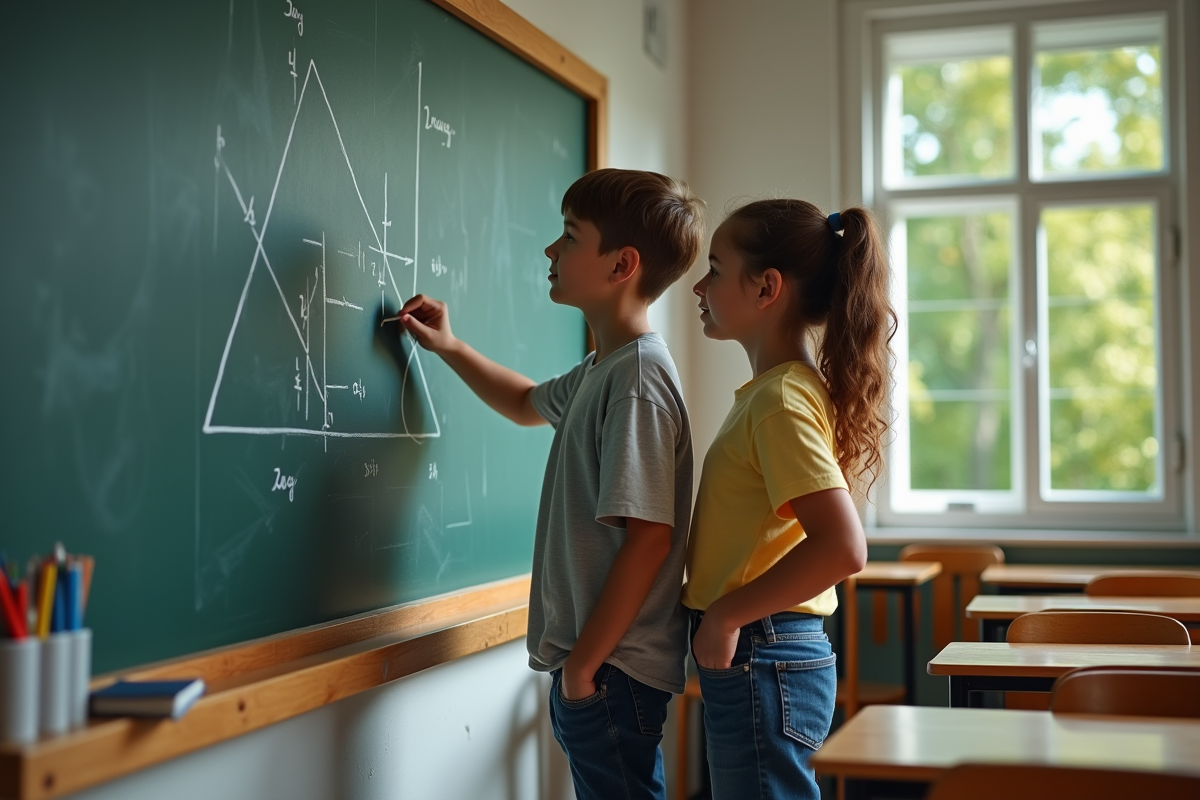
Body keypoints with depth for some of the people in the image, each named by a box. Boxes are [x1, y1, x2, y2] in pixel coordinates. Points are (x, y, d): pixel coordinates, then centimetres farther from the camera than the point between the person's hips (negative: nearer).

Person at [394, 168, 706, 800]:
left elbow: (649, 536, -24)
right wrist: (449, 348, 23)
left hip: (613, 671, -9)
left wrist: (584, 663, -18)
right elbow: (527, 405, 34)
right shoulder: (602, 370, 11)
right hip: (593, 662, 9)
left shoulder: (638, 376, -18)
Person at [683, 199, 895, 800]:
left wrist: (725, 614, -19)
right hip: (765, 658, 10)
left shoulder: (781, 400, -18)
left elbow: (842, 547, -28)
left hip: (760, 664, -10)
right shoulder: (772, 389, 12)